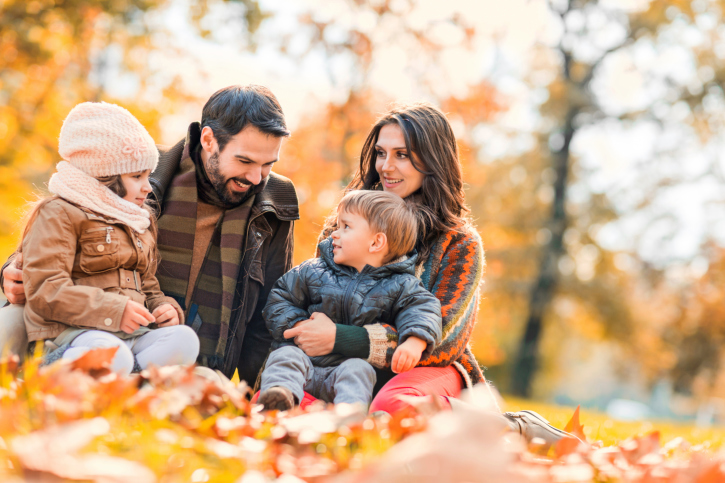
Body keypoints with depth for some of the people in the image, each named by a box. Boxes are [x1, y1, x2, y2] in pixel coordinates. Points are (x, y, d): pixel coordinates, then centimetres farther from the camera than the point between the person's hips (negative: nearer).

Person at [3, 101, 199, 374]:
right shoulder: (59, 214, 0)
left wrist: (164, 308, 9)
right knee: (109, 356, -41)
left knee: (184, 339, -24)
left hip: (132, 333, 7)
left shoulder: (142, 223, 27)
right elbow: (44, 289, -12)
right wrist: (114, 310, -20)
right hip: (71, 332, -7)